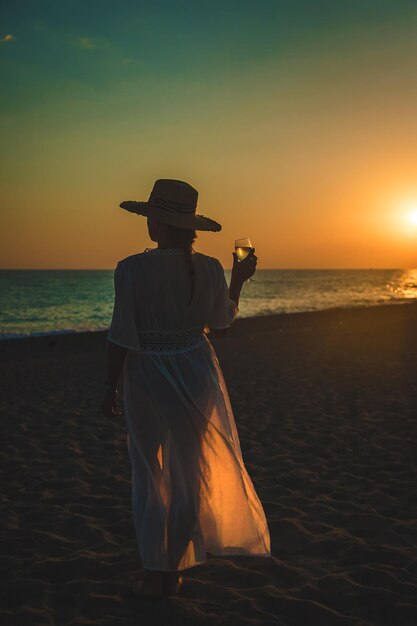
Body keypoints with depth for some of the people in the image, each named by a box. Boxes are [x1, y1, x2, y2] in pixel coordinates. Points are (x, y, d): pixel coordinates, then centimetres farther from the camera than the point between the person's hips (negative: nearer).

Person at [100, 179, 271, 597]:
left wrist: (110, 386, -3)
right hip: (196, 374, 3)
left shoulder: (132, 269, -16)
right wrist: (239, 281, 16)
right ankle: (172, 569, 29)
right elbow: (220, 324, 6)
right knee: (191, 469, 18)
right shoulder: (209, 268, -6)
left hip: (147, 380, -2)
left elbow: (121, 336, -15)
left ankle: (155, 575, 23)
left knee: (150, 474, 14)